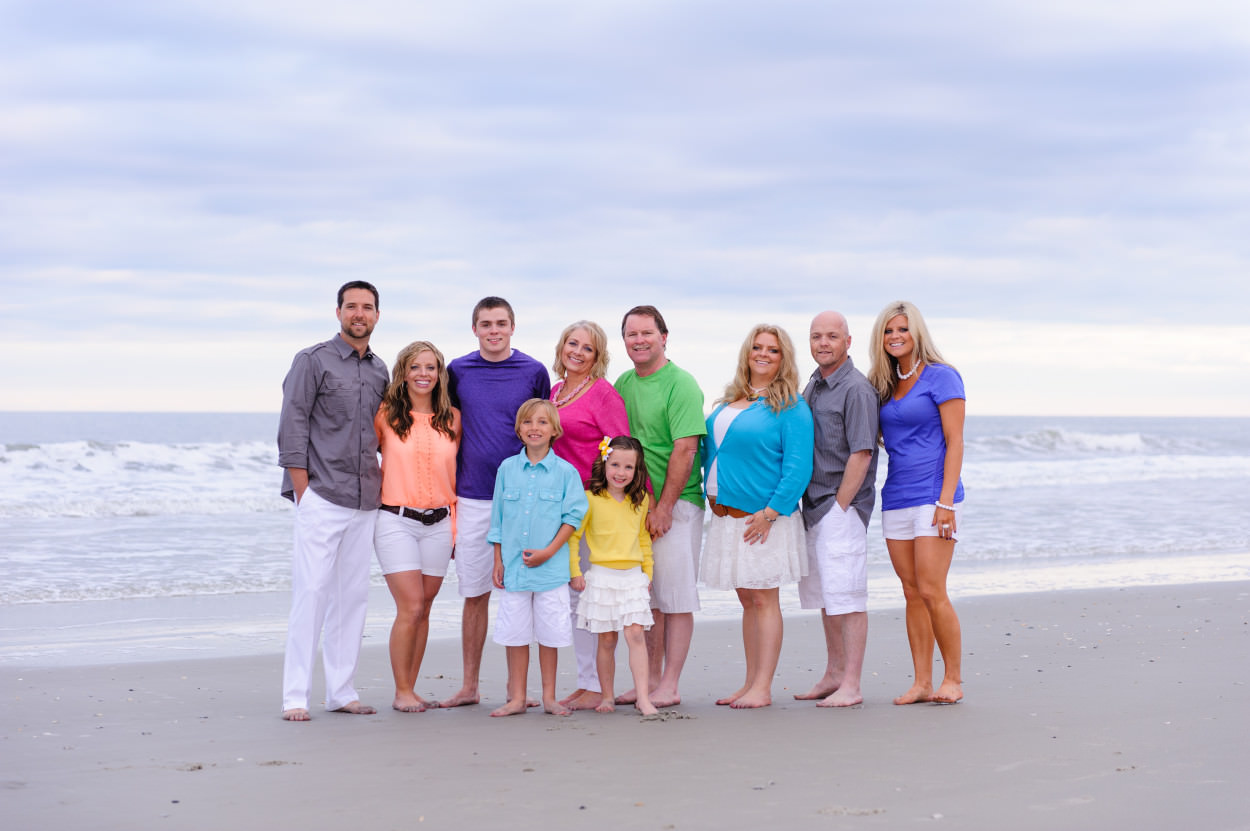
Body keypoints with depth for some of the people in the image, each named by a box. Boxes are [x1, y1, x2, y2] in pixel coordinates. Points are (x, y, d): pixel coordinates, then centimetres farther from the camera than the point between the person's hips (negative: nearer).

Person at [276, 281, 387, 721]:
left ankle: (342, 691, 13)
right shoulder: (313, 361, -1)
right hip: (321, 499, -6)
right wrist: (302, 492, -10)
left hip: (364, 503, 6)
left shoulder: (379, 370, 15)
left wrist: (379, 483, 12)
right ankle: (295, 696, -6)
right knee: (311, 591, -9)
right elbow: (292, 429, -5)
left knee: (353, 595, 7)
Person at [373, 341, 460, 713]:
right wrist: (373, 499, 1)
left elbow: (458, 474, 13)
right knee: (410, 608, -10)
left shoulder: (452, 419, 8)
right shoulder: (385, 415, -1)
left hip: (438, 524, 3)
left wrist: (455, 525, 10)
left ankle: (410, 688, 15)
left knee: (422, 610, 6)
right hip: (396, 521, -3)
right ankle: (401, 692, 1)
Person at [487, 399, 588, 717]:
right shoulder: (507, 469, 6)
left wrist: (549, 551, -12)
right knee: (515, 632, 5)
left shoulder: (565, 472, -1)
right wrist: (498, 561, 7)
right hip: (514, 567, 2)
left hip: (551, 568, -2)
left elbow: (573, 516, -3)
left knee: (549, 632, 3)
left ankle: (549, 697, 15)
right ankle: (517, 698, 14)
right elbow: (498, 518, 10)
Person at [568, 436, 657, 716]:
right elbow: (572, 535, -1)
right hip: (602, 576, -2)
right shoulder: (591, 499, -5)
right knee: (606, 640, 4)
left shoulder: (640, 500, 8)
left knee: (636, 635, -7)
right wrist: (574, 572, -4)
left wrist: (648, 572, 17)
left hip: (633, 577, 2)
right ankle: (607, 696, 15)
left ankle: (643, 697, -10)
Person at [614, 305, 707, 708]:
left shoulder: (681, 384, -10)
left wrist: (664, 507, -17)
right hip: (635, 503, 7)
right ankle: (650, 679, 18)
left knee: (675, 597, -2)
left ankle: (669, 685, 2)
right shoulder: (623, 384, 11)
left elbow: (685, 449, -15)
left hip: (675, 502, -7)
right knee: (644, 596, 10)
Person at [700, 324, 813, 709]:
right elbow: (711, 448, 22)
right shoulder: (729, 401, 13)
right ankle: (750, 683, 18)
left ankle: (762, 689, 0)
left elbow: (798, 467, -15)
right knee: (747, 600, 12)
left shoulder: (790, 406, -9)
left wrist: (771, 511, -20)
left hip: (763, 518, -7)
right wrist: (714, 500, 11)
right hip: (727, 516, 7)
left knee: (764, 599, -3)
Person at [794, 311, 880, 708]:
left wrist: (840, 507, -17)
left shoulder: (856, 389, -12)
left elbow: (861, 454, -17)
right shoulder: (813, 385, 15)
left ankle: (851, 686, -7)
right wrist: (813, 505, 13)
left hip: (844, 505, -9)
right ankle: (833, 674, 25)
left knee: (847, 596, -9)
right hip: (813, 505, 9)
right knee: (824, 594, 15)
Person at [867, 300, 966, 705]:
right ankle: (922, 682, 9)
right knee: (912, 593, 6)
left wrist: (946, 501, -15)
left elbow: (954, 441, -9)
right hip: (896, 498, 6)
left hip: (933, 495, -6)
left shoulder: (941, 377, -5)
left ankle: (953, 679, 2)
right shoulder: (883, 385, 14)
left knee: (932, 592, -10)